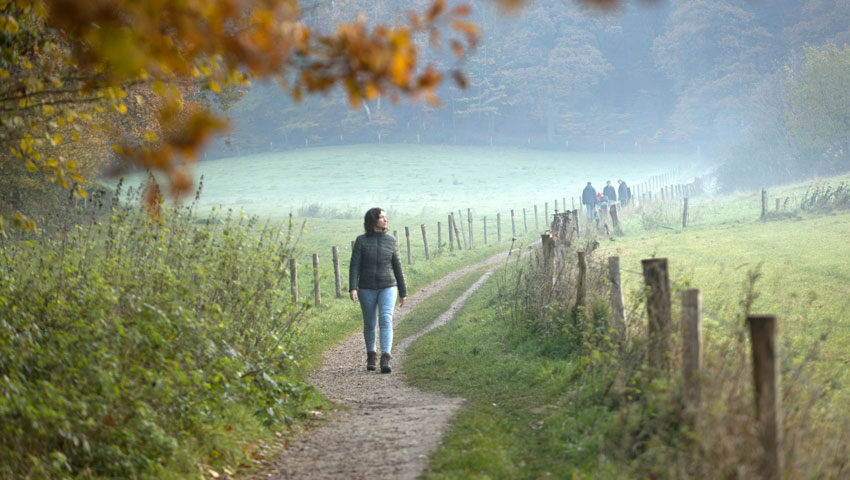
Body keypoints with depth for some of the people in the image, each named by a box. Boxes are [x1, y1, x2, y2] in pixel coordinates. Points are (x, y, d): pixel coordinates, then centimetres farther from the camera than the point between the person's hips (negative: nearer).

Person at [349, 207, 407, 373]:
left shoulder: (391, 240, 0)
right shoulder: (361, 241, -4)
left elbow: (397, 267, 5)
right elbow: (354, 266, -8)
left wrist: (403, 292, 7)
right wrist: (352, 288, -21)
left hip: (388, 287, 0)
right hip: (367, 289, 0)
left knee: (386, 320, -18)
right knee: (370, 323, 11)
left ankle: (385, 361, -25)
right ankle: (371, 355, 36)